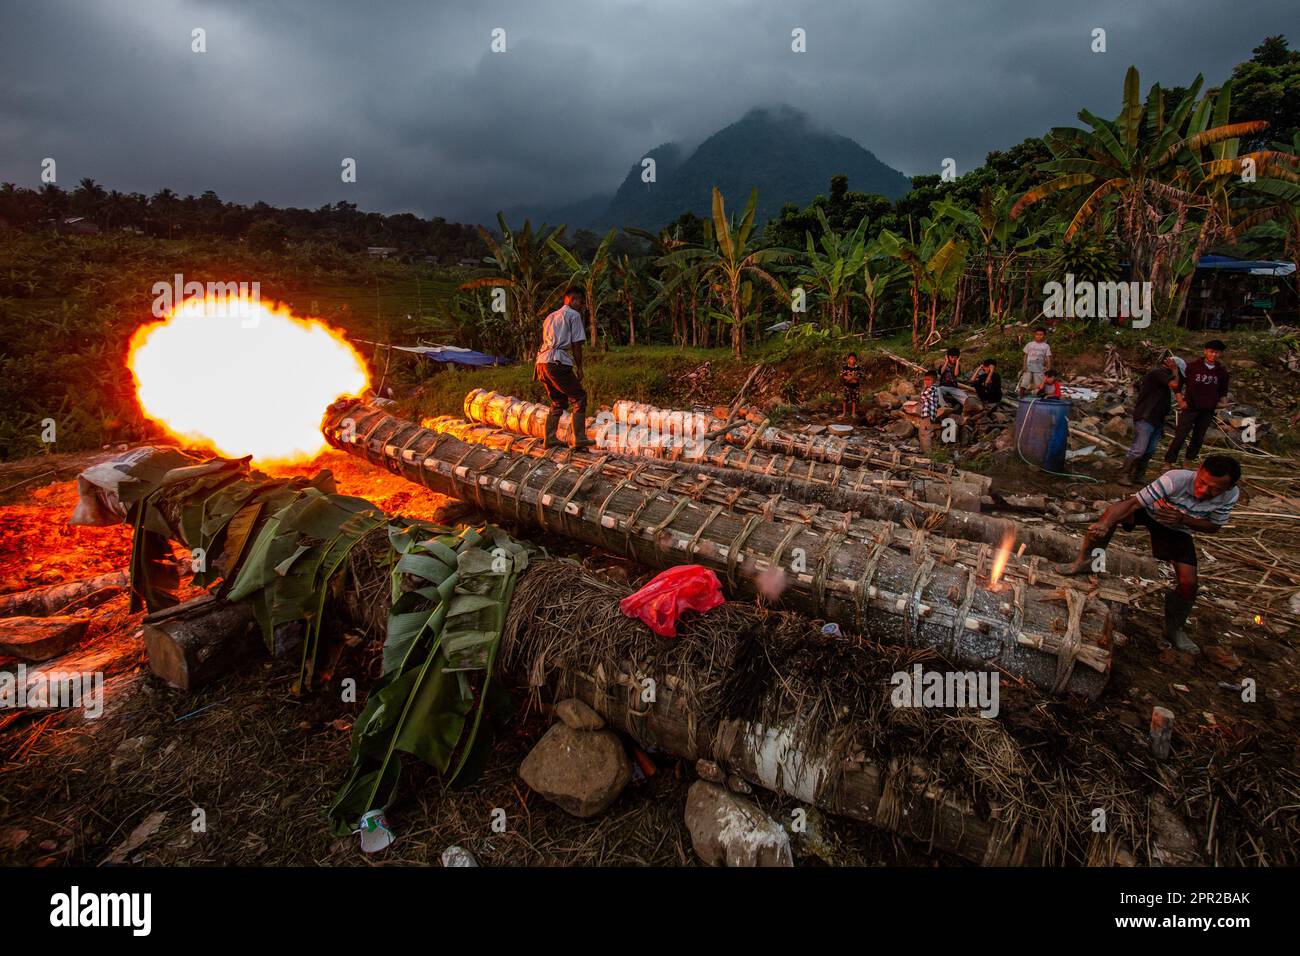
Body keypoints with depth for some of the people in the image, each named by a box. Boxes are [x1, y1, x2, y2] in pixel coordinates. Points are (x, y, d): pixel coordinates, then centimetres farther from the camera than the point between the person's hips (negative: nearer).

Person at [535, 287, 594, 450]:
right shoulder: (574, 315, 4)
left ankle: (550, 439, 13)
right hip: (557, 363, -8)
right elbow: (576, 344, -2)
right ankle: (579, 439, -5)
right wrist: (579, 368, 2)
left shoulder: (550, 317, 28)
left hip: (541, 362, 8)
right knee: (579, 397, 2)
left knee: (558, 402, 18)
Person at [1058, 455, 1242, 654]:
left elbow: (1213, 527, -10)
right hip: (1149, 511, -3)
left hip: (1178, 529, 3)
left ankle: (1174, 629, 19)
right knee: (1112, 512, -35)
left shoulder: (1231, 496, -25)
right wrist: (1105, 525, -61)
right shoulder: (1176, 479, -39)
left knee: (1188, 582, -9)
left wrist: (1183, 519, -32)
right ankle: (1084, 561, -14)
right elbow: (1133, 503, -44)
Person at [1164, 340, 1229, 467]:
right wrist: (1180, 401, -6)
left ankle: (1189, 461, 20)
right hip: (1190, 407, -4)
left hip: (1208, 410, 4)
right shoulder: (1192, 366, -7)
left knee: (1198, 438, 9)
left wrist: (1220, 402, 8)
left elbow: (1223, 390, 20)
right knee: (1180, 436, -8)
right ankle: (1168, 462, -4)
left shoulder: (1222, 371, 4)